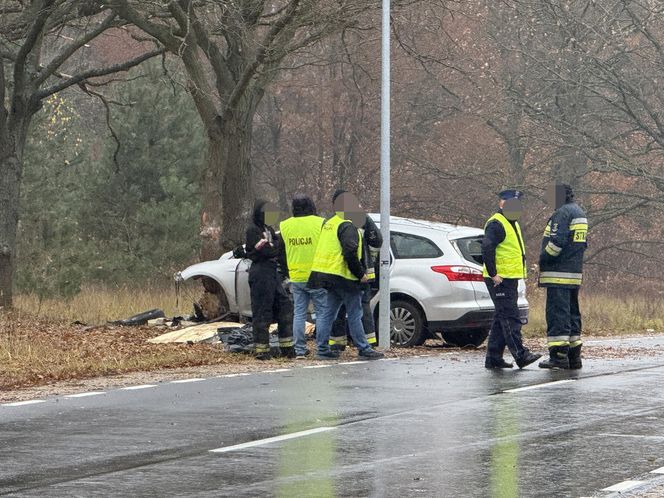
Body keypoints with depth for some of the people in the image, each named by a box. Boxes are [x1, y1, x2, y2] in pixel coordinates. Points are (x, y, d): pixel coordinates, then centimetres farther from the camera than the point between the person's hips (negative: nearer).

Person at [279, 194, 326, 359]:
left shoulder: (285, 226, 2)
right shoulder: (320, 223, -10)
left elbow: (282, 248, 11)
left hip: (296, 276, 3)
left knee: (299, 313, 8)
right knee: (322, 312, 4)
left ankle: (299, 350, 6)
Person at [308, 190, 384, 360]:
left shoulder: (329, 224, 15)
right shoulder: (347, 227, -15)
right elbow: (350, 253, -22)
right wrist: (360, 274, -14)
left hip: (327, 274, 9)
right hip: (343, 276, -9)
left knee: (328, 313, 10)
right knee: (355, 314, -3)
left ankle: (323, 349, 9)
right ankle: (364, 349, 1)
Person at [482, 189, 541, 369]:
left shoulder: (513, 224, 21)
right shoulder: (496, 224, -12)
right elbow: (487, 248, -24)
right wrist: (493, 274, -24)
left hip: (510, 279, 10)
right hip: (500, 280, -10)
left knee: (502, 319, 11)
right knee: (510, 317, -13)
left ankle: (494, 358, 15)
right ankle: (520, 354, -16)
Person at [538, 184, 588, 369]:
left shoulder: (562, 213, -13)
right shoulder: (580, 214, 18)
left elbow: (557, 242, -21)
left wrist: (543, 260, -8)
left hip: (558, 275, -10)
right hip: (575, 272, 10)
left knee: (557, 314, -8)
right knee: (572, 315, 13)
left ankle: (559, 356, -11)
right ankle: (574, 357, 15)